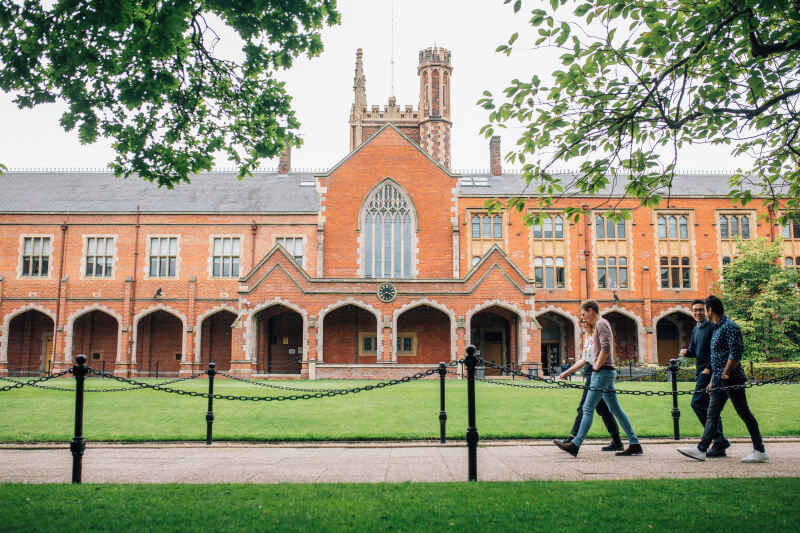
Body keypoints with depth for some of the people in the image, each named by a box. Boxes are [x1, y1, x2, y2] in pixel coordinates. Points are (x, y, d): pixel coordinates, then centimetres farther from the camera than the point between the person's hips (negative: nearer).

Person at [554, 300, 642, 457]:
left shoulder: (601, 324, -10)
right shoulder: (601, 324, 21)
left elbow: (606, 348, -23)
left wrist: (596, 367, -15)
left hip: (603, 372, -10)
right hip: (607, 373, 10)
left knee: (588, 408, -10)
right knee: (616, 410, 10)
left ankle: (575, 444, -11)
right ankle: (634, 444, 12)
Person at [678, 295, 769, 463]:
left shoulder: (730, 326, -11)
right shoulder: (717, 329, 19)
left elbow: (736, 354, -19)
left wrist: (725, 374, -16)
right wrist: (713, 380, 23)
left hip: (732, 379, -10)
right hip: (719, 381, 10)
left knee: (744, 413, -2)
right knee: (712, 415, 6)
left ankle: (760, 451, 8)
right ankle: (701, 450, 7)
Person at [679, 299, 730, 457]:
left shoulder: (712, 326, -8)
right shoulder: (695, 329, 19)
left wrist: (708, 368, -19)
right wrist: (686, 352, 3)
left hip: (709, 371, -9)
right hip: (701, 372, 9)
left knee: (697, 403, -14)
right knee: (710, 407, 10)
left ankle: (719, 439, -9)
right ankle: (720, 444, 15)